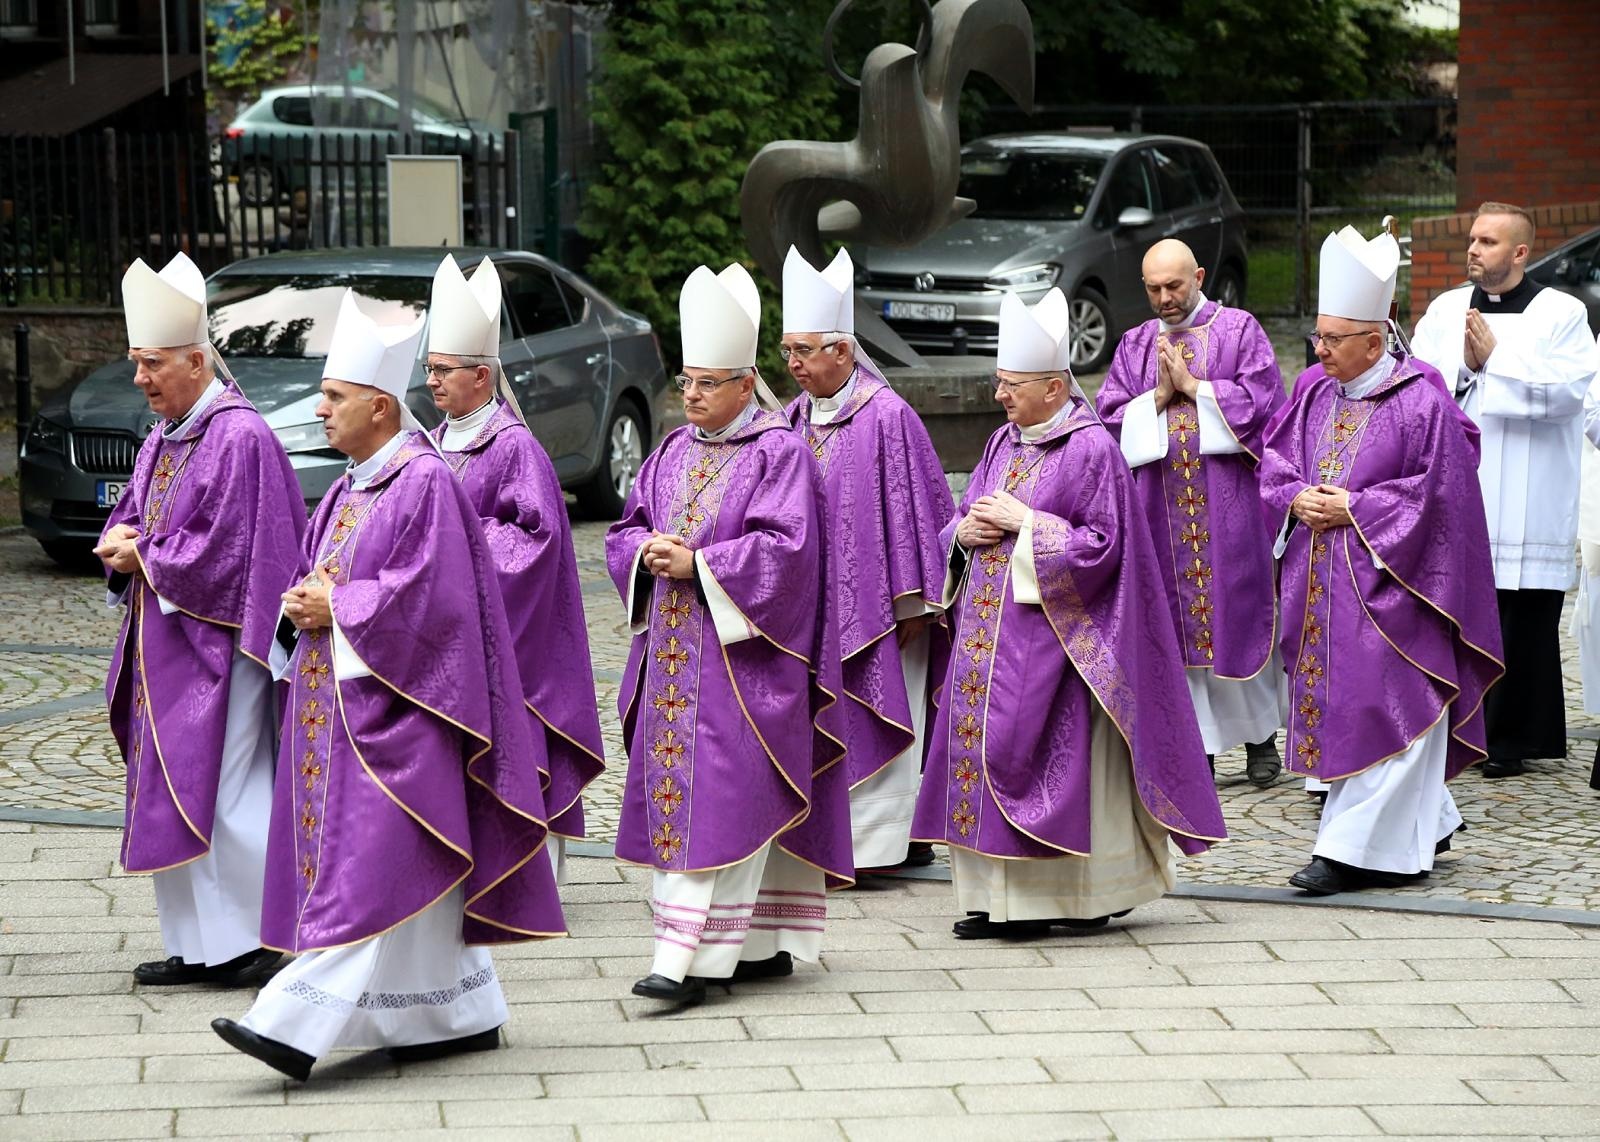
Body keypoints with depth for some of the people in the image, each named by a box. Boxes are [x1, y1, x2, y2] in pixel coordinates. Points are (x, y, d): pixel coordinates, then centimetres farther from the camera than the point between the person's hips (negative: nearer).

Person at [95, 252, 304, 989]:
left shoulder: (240, 438, -15)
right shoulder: (163, 437, 13)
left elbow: (226, 549, -19)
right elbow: (132, 517, 20)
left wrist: (144, 557, -9)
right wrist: (122, 544, -3)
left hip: (215, 644, -9)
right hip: (163, 647, 9)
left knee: (222, 795, -8)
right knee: (169, 792, 9)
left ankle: (254, 940, 1)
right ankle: (197, 945, 15)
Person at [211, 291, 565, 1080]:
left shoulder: (425, 484, -12)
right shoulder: (350, 486, 15)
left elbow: (432, 598, -19)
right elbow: (319, 573, 21)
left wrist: (337, 608, -14)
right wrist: (303, 605, -1)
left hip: (392, 705, -9)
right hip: (335, 703, 9)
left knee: (375, 865, -10)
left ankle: (298, 1024, -17)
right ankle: (460, 1014, 18)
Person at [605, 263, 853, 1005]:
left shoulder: (780, 454, -6)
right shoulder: (673, 453, 15)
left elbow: (786, 549, -15)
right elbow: (624, 532, 16)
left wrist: (698, 563, -18)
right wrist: (649, 550, -6)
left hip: (740, 657, -8)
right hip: (672, 653, 8)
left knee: (719, 798, -11)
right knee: (675, 792, 7)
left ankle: (686, 958, -15)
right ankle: (762, 942, 16)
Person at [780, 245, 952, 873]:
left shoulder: (887, 417, -11)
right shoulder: (794, 420, 9)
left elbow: (912, 510, -11)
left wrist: (911, 603, -12)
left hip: (871, 604, -6)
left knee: (877, 722, -2)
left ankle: (882, 840, 3)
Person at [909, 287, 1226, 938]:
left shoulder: (1092, 450, -10)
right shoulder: (1003, 443, 13)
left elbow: (1102, 545, -15)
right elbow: (958, 522, 19)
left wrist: (1022, 525, -15)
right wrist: (967, 530, -4)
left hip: (1050, 635, -8)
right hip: (989, 632, 8)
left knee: (1039, 751, -8)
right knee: (983, 742, 5)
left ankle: (1077, 895, 0)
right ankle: (998, 895, 10)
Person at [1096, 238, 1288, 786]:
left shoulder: (1239, 330, 2)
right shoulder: (1134, 345, 13)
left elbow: (1263, 402, -9)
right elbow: (1110, 416, 6)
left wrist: (1192, 387, -11)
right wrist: (1159, 396, -9)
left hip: (1230, 507, -3)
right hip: (1162, 509, 3)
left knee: (1239, 614, 1)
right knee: (1176, 620, 2)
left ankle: (1260, 734, 14)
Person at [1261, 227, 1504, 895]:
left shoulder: (1420, 400, -12)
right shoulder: (1313, 390, 7)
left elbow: (1438, 489, -13)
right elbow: (1274, 458, 13)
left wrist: (1354, 507, -15)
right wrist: (1298, 497, -8)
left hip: (1386, 579, -7)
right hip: (1320, 578, 7)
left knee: (1379, 705, -7)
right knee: (1330, 698, 11)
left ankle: (1354, 848, -5)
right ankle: (1424, 825, 26)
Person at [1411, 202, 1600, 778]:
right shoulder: (1444, 311, 12)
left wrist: (1495, 357, -13)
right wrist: (1464, 366, -14)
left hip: (1525, 506, -3)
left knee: (1523, 618, -1)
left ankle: (1513, 737, 7)